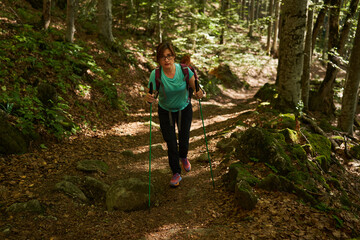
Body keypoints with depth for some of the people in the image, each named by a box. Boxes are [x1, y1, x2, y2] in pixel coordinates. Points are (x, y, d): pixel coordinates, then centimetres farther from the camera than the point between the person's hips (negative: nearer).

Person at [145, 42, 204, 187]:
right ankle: (176, 174, 26)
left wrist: (198, 93, -34)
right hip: (165, 111, -1)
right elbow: (151, 95, -22)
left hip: (184, 110, 1)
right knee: (171, 144, 2)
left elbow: (194, 87, -11)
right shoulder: (155, 74, -25)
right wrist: (148, 98, -46)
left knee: (184, 141, 11)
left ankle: (183, 157, 50)